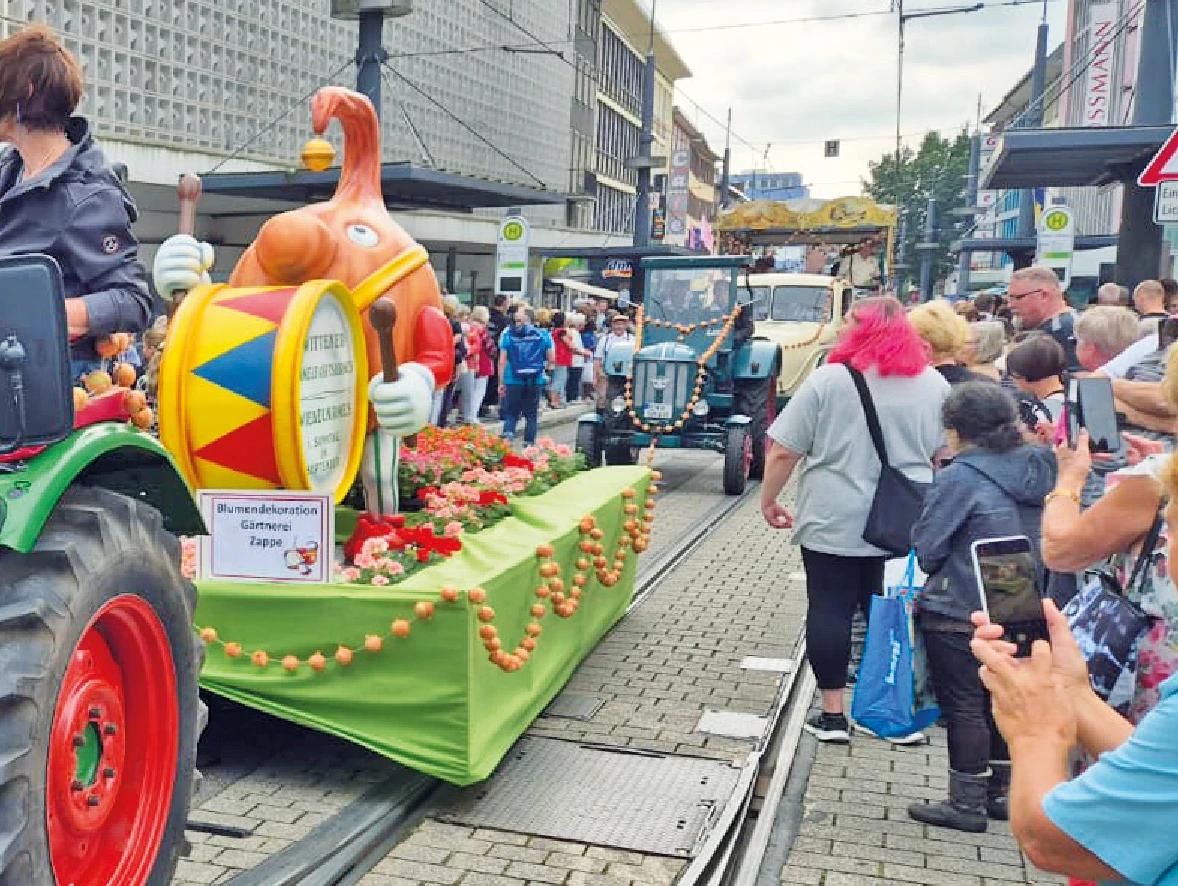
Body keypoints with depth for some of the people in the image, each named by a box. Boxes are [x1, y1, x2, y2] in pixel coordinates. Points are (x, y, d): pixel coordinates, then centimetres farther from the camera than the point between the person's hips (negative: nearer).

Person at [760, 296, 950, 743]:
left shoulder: (827, 379, -7)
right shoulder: (934, 383, 4)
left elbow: (782, 453, -7)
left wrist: (768, 499, 5)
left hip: (834, 522, -3)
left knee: (830, 610, 5)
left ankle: (832, 714, 10)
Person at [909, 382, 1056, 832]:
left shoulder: (960, 478, -19)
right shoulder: (1037, 469, 2)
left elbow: (925, 548, -14)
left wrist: (935, 575, 5)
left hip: (959, 614, -7)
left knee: (963, 707, 4)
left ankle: (967, 804, 14)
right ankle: (1002, 791, 31)